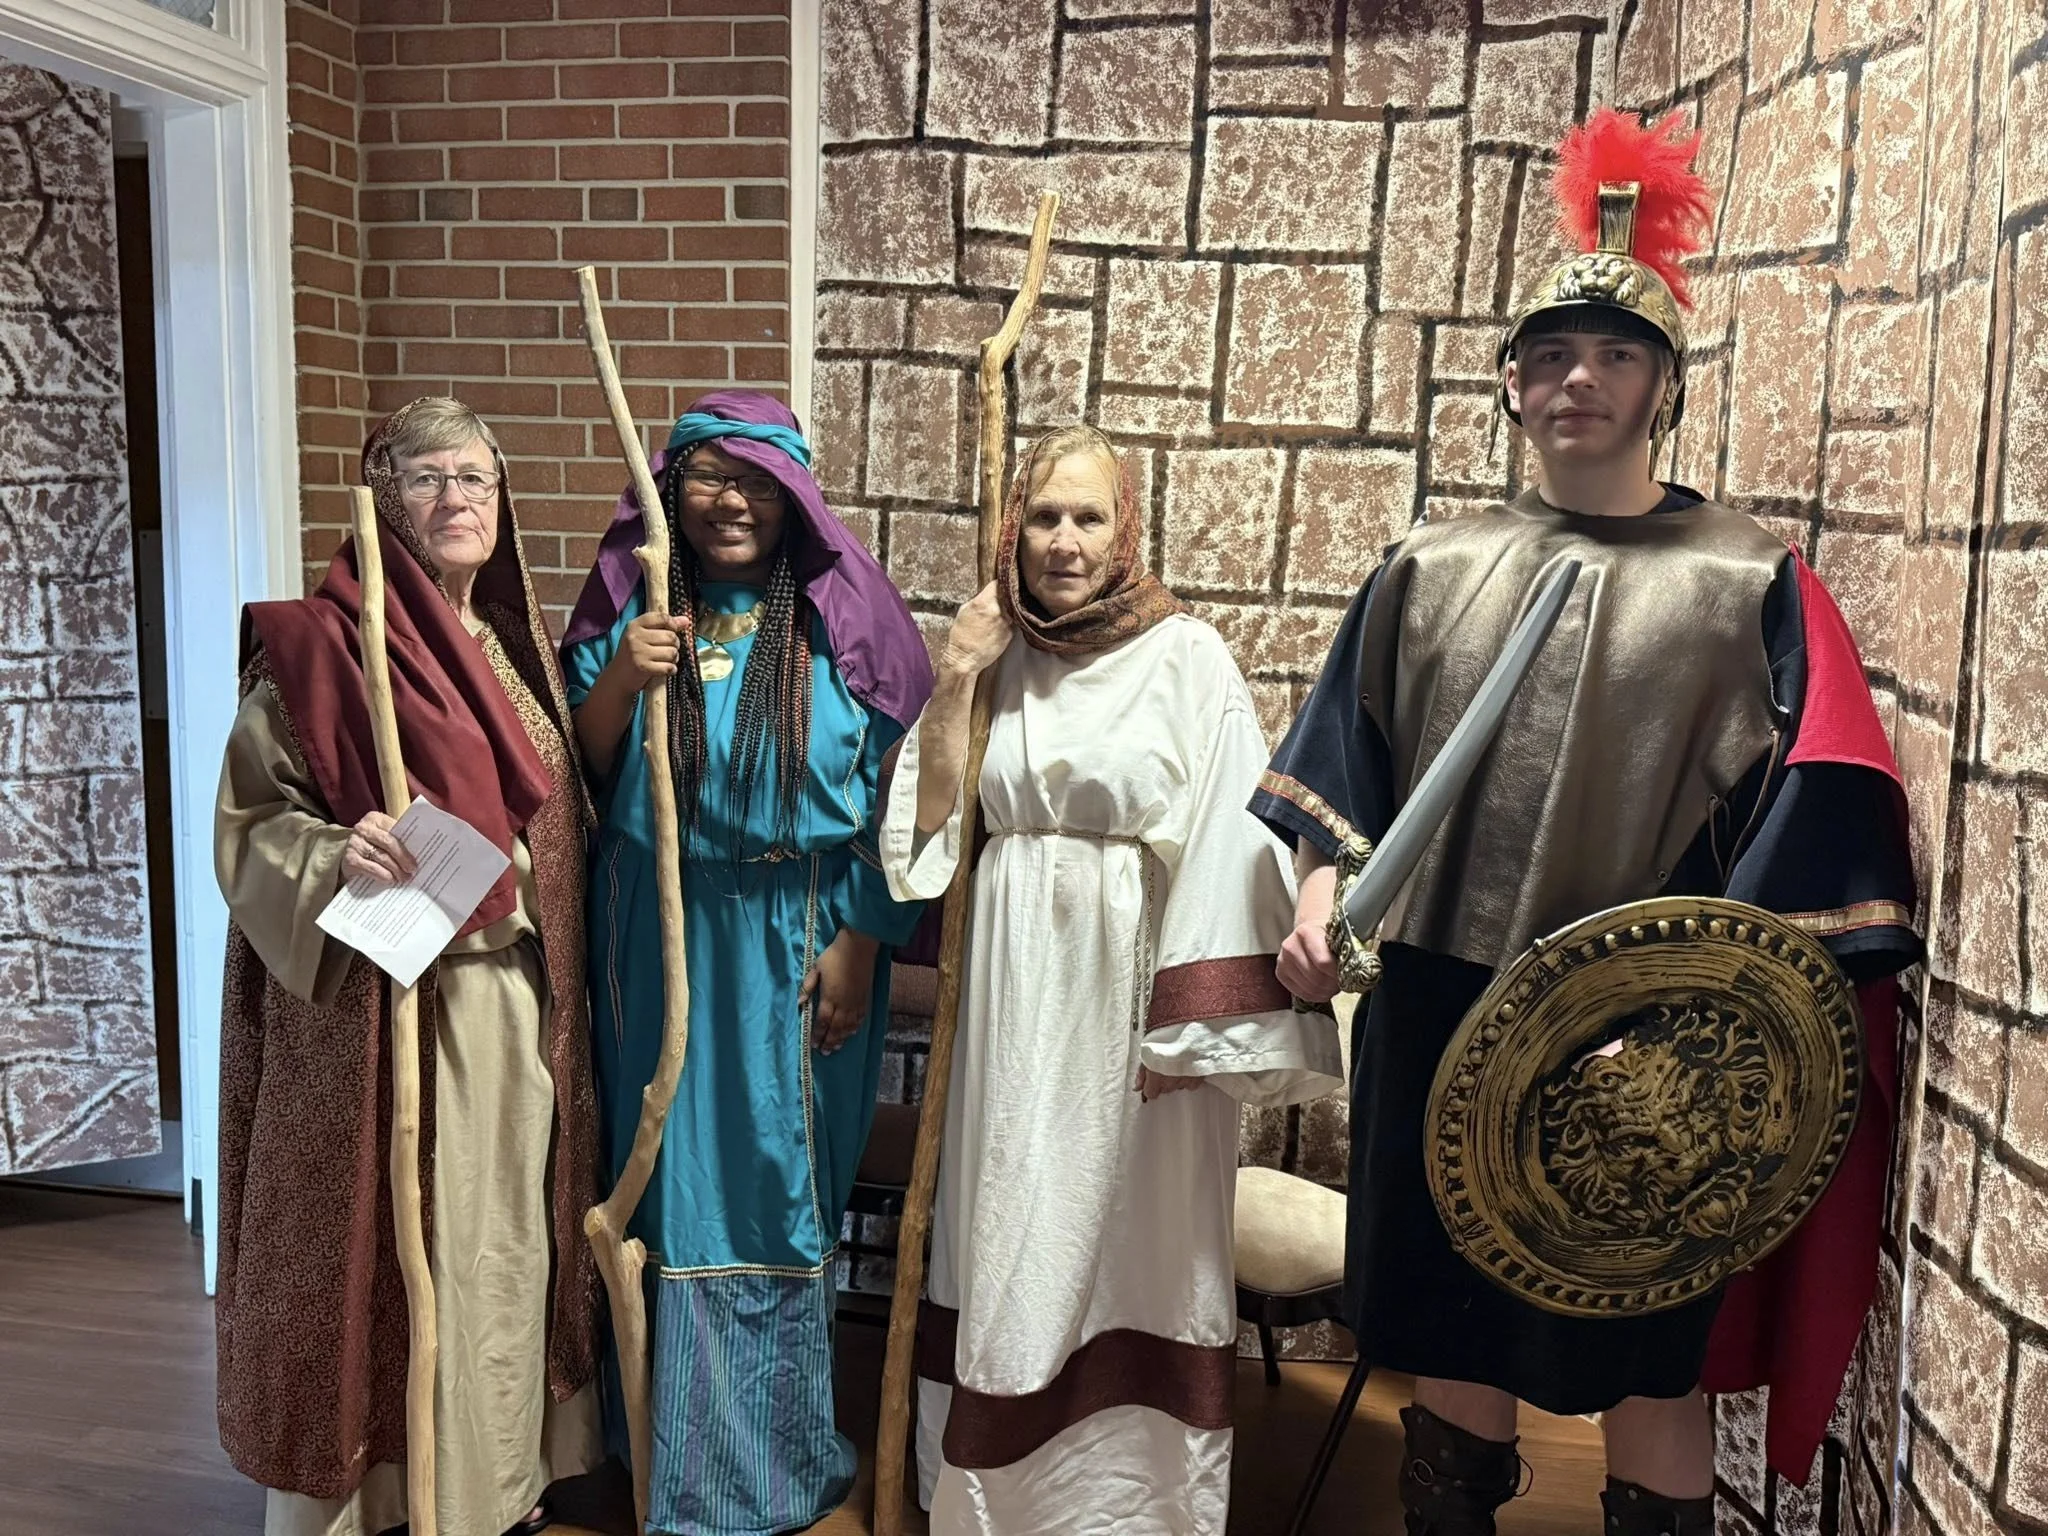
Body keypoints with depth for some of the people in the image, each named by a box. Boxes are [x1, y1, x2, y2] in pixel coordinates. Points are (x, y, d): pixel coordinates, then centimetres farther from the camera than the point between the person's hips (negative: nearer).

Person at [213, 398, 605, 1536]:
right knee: (387, 1245, 2)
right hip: (382, 1008, -6)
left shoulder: (519, 644, 12)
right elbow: (248, 822, -9)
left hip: (516, 1005, 6)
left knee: (505, 1240, 14)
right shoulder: (320, 645, -8)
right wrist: (334, 855, -25)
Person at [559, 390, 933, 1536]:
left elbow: (893, 794, -5)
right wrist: (620, 678, -15)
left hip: (795, 948, -2)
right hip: (660, 944, 3)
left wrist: (857, 946, -9)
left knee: (779, 1184, 6)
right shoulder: (630, 604, 3)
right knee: (674, 1182, 11)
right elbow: (576, 776, 3)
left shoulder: (844, 617, -4)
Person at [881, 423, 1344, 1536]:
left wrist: (1195, 1018, -15)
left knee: (1129, 1248, 6)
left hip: (1130, 990, -4)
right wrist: (953, 686, -5)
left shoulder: (1187, 659, -7)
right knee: (1011, 1245, 14)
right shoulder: (997, 653, 6)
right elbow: (928, 832, 6)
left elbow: (1226, 843, -11)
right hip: (1015, 997, 4)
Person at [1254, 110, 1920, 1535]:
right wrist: (1320, 896, -3)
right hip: (1438, 1019, 3)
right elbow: (1343, 758, 11)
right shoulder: (1431, 570, 7)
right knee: (1450, 1324, 17)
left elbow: (1808, 836, -8)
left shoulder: (1754, 588, -4)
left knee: (1646, 1356, 11)